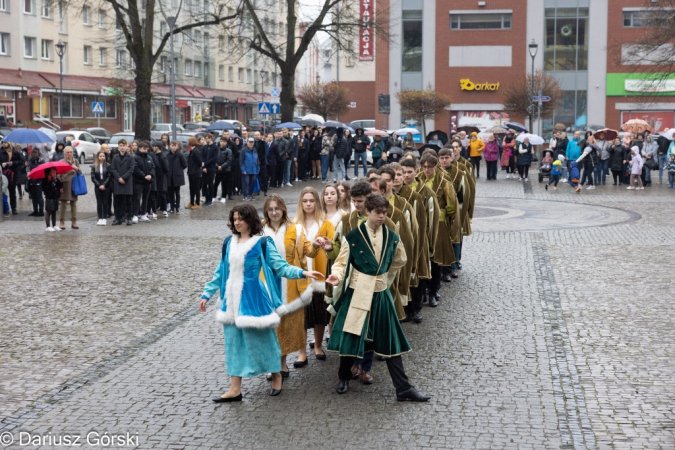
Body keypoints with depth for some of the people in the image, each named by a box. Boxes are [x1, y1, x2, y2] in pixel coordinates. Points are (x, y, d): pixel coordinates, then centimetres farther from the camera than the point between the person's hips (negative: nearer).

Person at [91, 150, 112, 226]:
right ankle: (100, 218, 6)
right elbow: (93, 177, 0)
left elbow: (109, 176, -4)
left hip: (106, 187, -1)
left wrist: (104, 185, -12)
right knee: (99, 203, 2)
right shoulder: (94, 166, 3)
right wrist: (99, 185, -10)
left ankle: (104, 218, 6)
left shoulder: (108, 166, 0)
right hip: (97, 187, 1)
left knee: (105, 202, 1)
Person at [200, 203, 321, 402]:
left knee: (261, 338, 2)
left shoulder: (262, 244, -7)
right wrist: (207, 294, 17)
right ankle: (235, 389, 10)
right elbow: (220, 272, 16)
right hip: (232, 299, 5)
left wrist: (302, 272, -25)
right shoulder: (229, 243, 8)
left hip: (253, 298, -5)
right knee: (233, 342, 6)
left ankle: (276, 376, 25)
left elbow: (281, 266, -10)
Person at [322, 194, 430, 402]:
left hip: (381, 295, 3)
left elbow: (400, 260, 20)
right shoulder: (353, 237, -7)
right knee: (350, 336, 3)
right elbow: (342, 262, -6)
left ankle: (403, 389, 6)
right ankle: (344, 377, 28)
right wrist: (337, 276, -26)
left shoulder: (392, 237, 3)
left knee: (391, 340, 3)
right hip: (357, 294, -3)